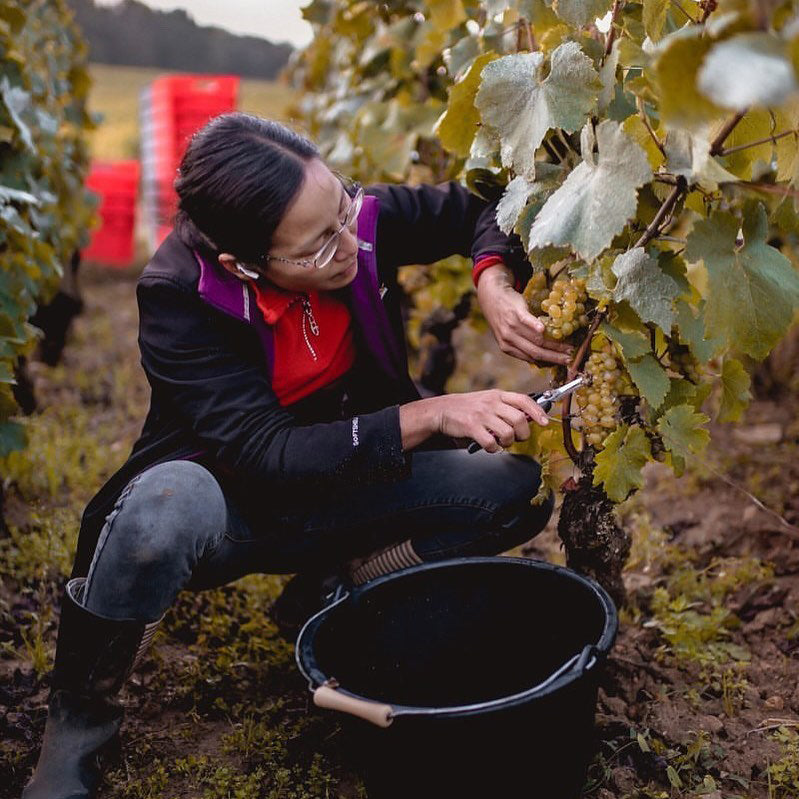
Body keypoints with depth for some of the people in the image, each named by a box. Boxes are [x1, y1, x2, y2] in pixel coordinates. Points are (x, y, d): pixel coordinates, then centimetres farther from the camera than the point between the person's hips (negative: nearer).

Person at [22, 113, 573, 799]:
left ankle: (327, 593, 1)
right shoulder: (179, 296, -27)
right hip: (233, 504, -4)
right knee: (170, 505, -39)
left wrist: (494, 285, -22)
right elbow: (270, 455, -33)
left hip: (345, 495, 4)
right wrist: (434, 415, -38)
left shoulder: (363, 218, -17)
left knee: (513, 485, -16)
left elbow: (481, 208, 0)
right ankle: (79, 719, -12)